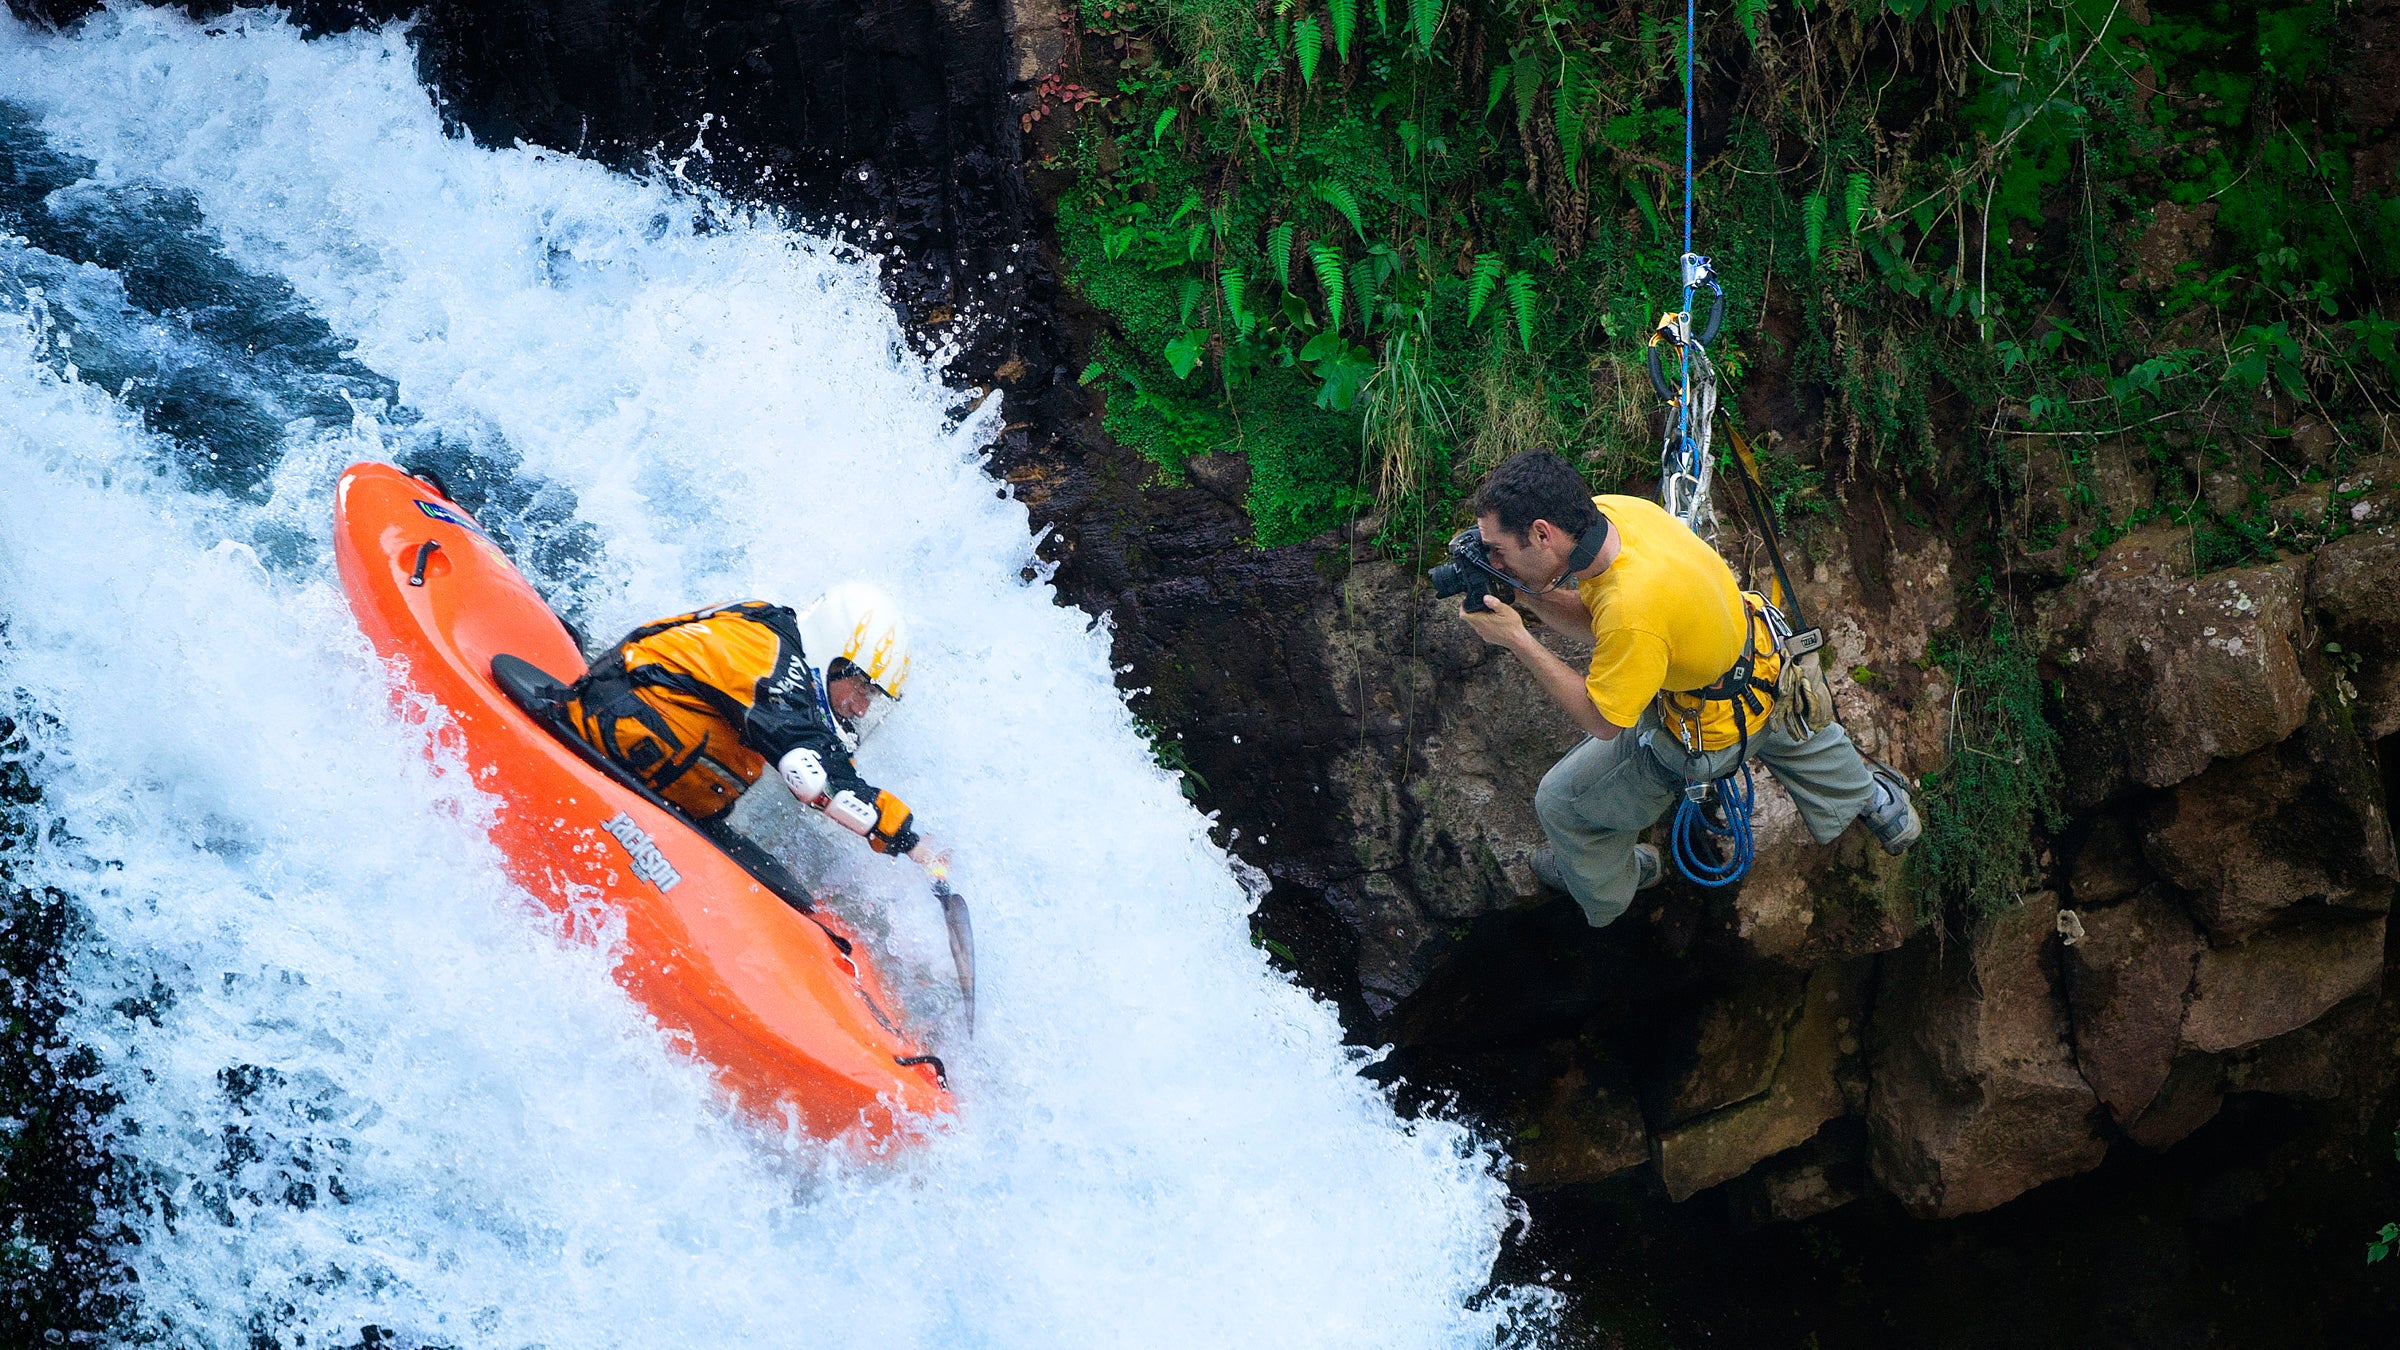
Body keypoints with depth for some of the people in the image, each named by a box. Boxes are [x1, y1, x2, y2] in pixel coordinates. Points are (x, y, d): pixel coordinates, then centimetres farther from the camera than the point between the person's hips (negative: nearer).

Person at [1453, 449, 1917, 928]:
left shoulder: (1632, 613, -45)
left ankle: (1604, 890, 47)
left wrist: (1518, 641, -30)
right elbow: (1589, 612, -4)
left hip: (1715, 727, -7)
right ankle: (1871, 796, 71)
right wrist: (1525, 593, -22)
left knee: (1561, 801, 15)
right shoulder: (1608, 511, -22)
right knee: (1796, 735, 41)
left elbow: (1602, 721, -29)